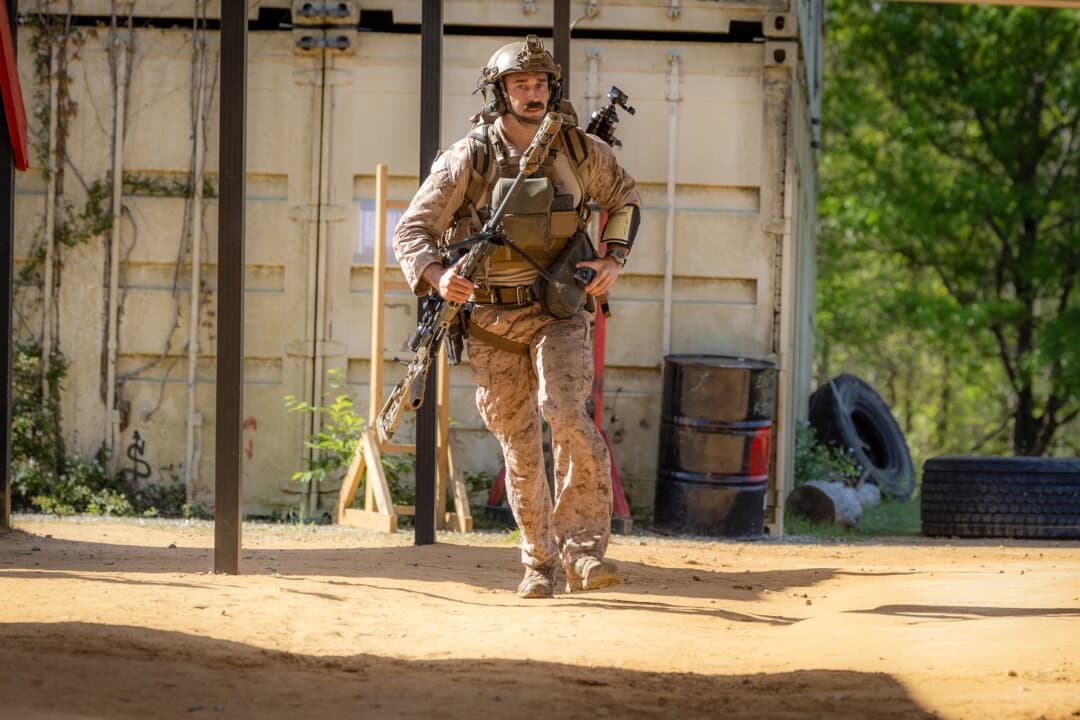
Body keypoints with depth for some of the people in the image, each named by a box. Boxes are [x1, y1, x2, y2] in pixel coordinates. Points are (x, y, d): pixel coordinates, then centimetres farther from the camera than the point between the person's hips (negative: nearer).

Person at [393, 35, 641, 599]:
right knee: (519, 446, 5)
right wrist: (435, 275, -29)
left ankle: (583, 551, -21)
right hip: (492, 321, 0)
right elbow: (412, 230, -9)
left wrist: (613, 260, 2)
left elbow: (624, 198, 18)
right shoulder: (468, 159, -8)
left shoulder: (581, 151, -1)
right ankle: (540, 564, 19)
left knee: (566, 414, -23)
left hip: (557, 311, 0)